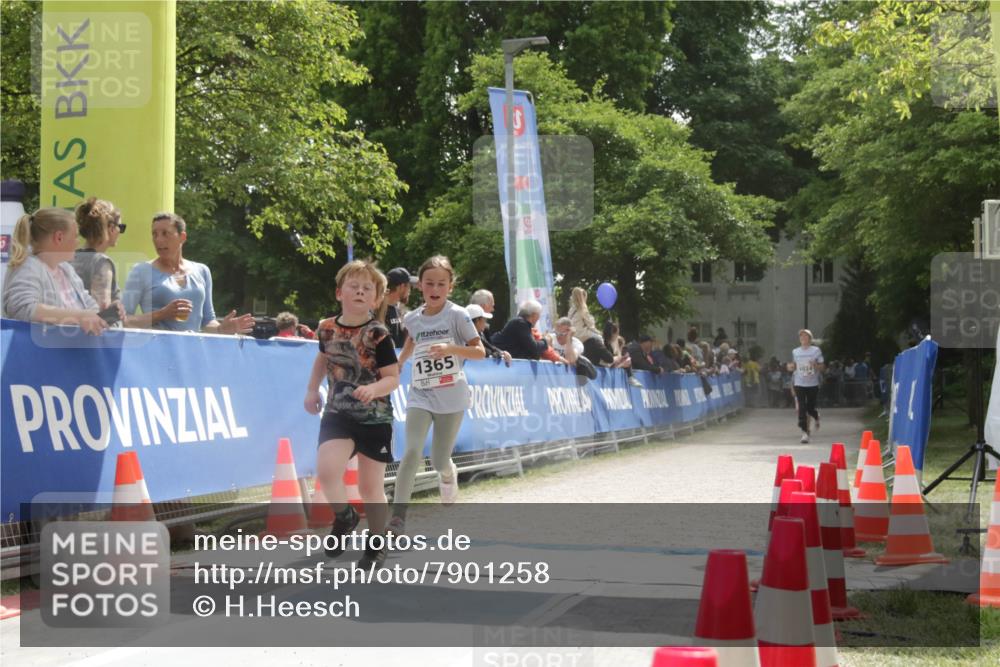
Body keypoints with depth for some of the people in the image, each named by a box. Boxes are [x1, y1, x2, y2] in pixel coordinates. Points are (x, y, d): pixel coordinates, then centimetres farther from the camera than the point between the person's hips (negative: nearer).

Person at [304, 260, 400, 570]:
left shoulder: (378, 334, -14)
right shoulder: (327, 328, -1)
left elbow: (393, 378, -14)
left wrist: (374, 389, -33)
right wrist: (312, 390, 19)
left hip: (375, 419, -3)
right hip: (338, 414, 3)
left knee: (370, 486, 5)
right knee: (326, 469, -20)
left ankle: (377, 543, 27)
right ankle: (344, 517, 10)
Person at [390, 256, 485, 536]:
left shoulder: (457, 315, -5)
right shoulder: (412, 318, 5)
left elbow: (480, 351, -6)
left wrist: (451, 348, -20)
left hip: (451, 395, -1)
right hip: (420, 394, 1)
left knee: (439, 461, 4)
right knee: (412, 452, -19)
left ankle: (449, 474, 43)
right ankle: (398, 517, -19)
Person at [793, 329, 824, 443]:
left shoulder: (816, 351, -1)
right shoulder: (795, 352, 7)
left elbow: (821, 367, 2)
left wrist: (815, 365, -17)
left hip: (812, 384, -1)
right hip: (799, 384, 1)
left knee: (810, 408, 3)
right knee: (802, 409, -8)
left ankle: (816, 417, 39)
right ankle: (804, 432, -5)